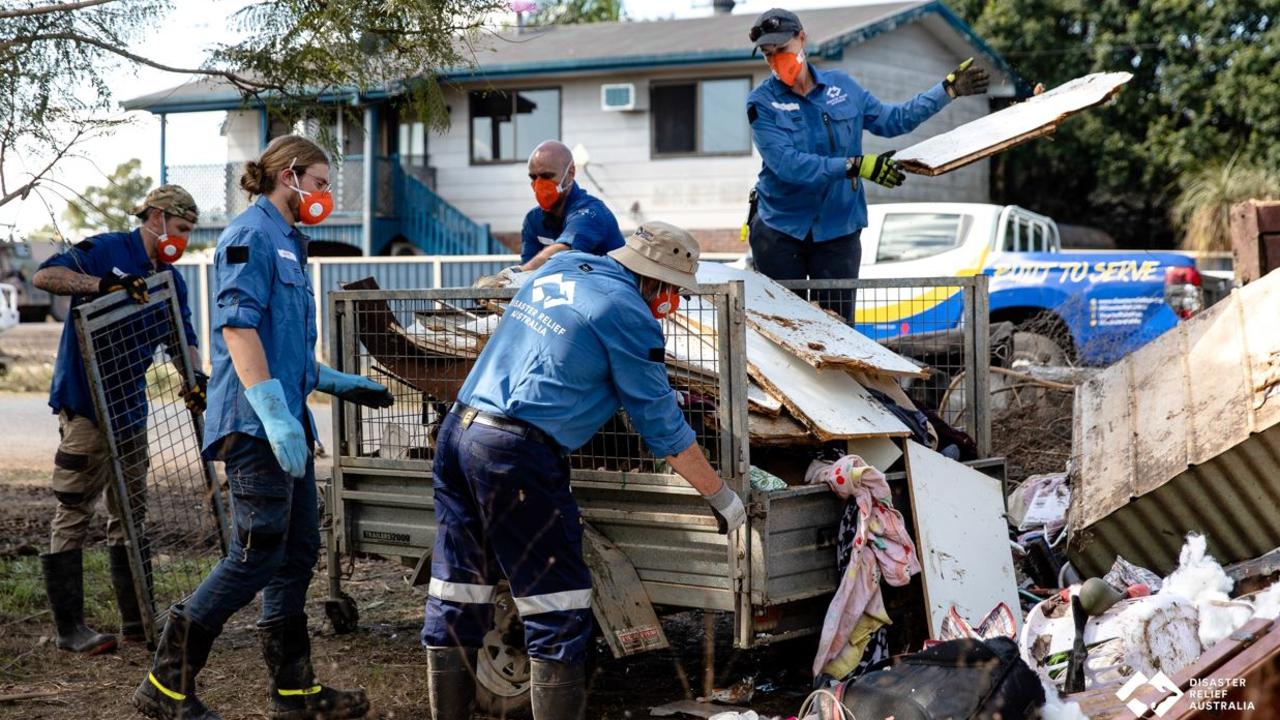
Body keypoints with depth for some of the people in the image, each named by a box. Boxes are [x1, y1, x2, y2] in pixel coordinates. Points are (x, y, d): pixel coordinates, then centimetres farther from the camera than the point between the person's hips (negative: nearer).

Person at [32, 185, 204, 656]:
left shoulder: (169, 280, 13)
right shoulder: (106, 251, -9)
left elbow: (183, 336, 8)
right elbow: (44, 276, -19)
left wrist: (195, 377, -12)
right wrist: (103, 284, -30)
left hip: (130, 407, 8)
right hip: (84, 404, -8)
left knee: (131, 514, 12)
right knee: (74, 514, -3)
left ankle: (137, 620, 20)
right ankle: (70, 627, 1)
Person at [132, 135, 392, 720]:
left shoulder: (287, 244, 21)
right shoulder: (251, 234, -9)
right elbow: (238, 326, -20)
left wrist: (341, 384, 28)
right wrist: (273, 414, -27)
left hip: (287, 423, 10)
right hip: (254, 423, -10)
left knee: (297, 552, 11)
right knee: (257, 554, -9)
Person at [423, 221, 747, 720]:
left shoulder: (558, 269, 17)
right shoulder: (628, 313, -5)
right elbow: (661, 426, 0)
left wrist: (659, 391, 43)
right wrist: (721, 497, 11)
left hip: (456, 433, 8)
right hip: (517, 454, -8)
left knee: (456, 601, 13)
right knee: (559, 612, -1)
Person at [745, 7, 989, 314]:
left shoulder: (841, 85, 4)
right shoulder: (762, 102, -9)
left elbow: (892, 120, 16)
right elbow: (787, 163, -22)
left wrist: (948, 90, 13)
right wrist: (854, 166, -30)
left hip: (839, 230, 2)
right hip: (780, 230, -2)